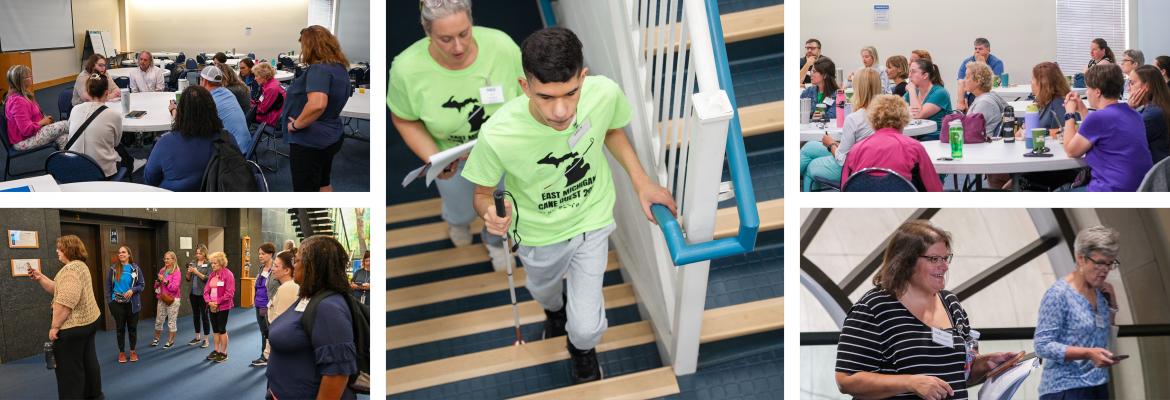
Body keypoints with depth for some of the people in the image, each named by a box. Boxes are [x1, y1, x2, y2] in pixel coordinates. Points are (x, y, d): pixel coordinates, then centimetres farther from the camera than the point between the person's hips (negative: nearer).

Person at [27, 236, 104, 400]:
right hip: (88, 321, 11)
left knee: (69, 369, -3)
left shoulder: (71, 269, -19)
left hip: (73, 325, -11)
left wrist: (55, 326, -22)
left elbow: (66, 300, -26)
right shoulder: (80, 265, 15)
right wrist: (40, 278, 11)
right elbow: (59, 289, 19)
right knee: (88, 361, 16)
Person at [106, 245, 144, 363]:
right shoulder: (113, 269, -2)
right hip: (117, 303, 0)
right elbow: (108, 286, 3)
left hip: (132, 303, 0)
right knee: (120, 328, 7)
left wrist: (132, 290, -17)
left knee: (132, 327, 8)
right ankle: (121, 352, 18)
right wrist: (110, 301, -2)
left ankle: (133, 351, 21)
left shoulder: (135, 268, -1)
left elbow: (142, 284, 0)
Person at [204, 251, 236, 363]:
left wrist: (217, 302, -18)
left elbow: (229, 292, -16)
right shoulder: (211, 275, 10)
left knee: (222, 329, -2)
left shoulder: (228, 274, -12)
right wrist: (209, 301, -9)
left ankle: (223, 353, 7)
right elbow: (206, 289, 10)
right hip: (212, 306, 7)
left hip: (223, 307, -7)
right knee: (215, 329, 13)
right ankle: (216, 351, 22)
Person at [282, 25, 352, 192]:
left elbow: (317, 104, -39)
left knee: (306, 189, 0)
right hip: (329, 137, 9)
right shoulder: (340, 67, 7)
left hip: (310, 142, -9)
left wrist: (296, 124, -25)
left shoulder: (319, 69, -24)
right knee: (323, 185, 22)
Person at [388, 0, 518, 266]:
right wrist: (433, 159, -26)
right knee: (462, 212, 23)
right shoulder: (407, 68, -31)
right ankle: (457, 219, 64)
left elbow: (524, 96, -14)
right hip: (451, 157, -1)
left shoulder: (501, 46, -32)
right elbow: (404, 120, -14)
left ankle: (494, 240, 62)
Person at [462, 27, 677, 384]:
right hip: (539, 233, 0)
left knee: (586, 326, 1)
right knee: (543, 289, 32)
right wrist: (490, 213, -42)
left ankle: (583, 349, 42)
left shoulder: (605, 93, -33)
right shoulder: (498, 135, -41)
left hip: (592, 220, 0)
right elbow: (483, 193, -20)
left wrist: (641, 181, -11)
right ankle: (555, 309, 73)